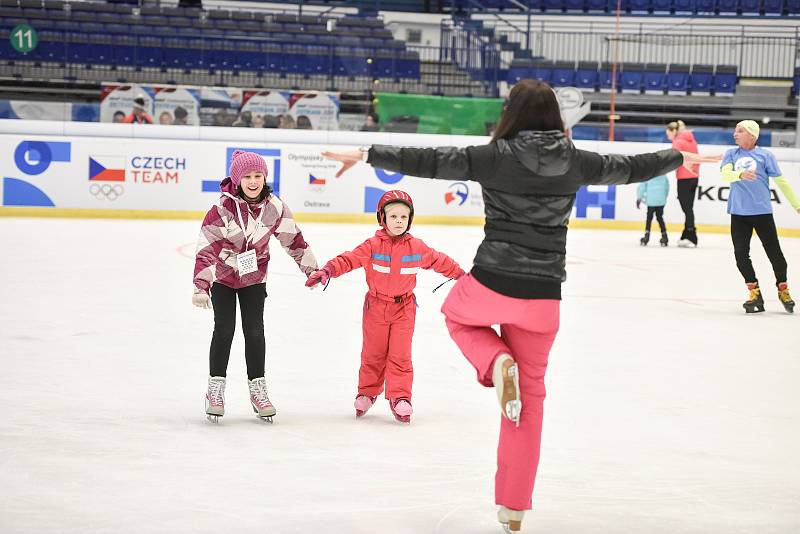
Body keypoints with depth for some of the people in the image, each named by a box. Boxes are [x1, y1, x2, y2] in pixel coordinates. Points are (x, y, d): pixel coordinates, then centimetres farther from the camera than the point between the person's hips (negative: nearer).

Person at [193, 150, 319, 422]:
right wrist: (201, 285, -33)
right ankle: (215, 389, 7)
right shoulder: (223, 208, -25)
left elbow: (293, 238, 1)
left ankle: (257, 389, 14)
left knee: (255, 331, 2)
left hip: (254, 276, 3)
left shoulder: (274, 206, -13)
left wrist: (310, 267, 8)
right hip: (223, 276, -3)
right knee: (224, 330, -5)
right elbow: (206, 247, -26)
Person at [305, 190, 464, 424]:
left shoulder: (417, 247, -2)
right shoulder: (372, 246, -10)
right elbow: (348, 259, -15)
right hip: (376, 306, -1)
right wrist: (328, 270, -30)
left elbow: (440, 261, 11)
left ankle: (399, 397, 3)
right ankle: (367, 393, 27)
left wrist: (461, 275, 18)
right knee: (373, 353, 10)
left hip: (404, 308, 1)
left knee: (400, 354, -3)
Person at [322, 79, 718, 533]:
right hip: (542, 298, 3)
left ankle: (497, 363, 2)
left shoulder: (496, 156, -10)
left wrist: (368, 155, -7)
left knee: (456, 313, 34)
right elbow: (630, 168, 16)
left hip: (491, 286, -3)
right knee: (531, 392, 17)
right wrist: (680, 158, 33)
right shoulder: (575, 162, 1)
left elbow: (429, 161, -13)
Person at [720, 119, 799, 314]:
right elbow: (725, 174, -11)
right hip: (738, 213, 3)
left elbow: (781, 181, 4)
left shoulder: (765, 155, -1)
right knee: (741, 254, -1)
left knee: (774, 252, 1)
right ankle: (755, 293, 13)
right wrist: (740, 174, -33)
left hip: (762, 212, -3)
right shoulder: (731, 155, 6)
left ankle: (783, 290, 22)